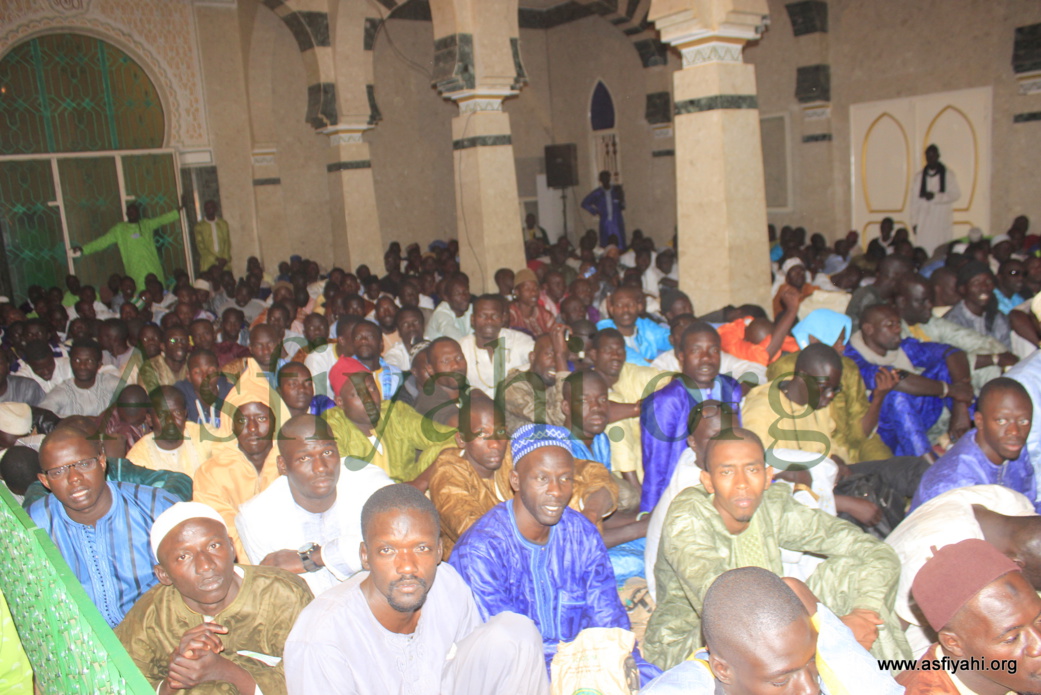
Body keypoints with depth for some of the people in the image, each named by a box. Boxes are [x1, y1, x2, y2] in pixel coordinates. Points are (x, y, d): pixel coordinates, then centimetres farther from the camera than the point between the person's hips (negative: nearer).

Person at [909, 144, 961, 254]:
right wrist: (914, 222, 2)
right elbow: (914, 201, 8)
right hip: (924, 221, 1)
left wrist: (935, 196, -15)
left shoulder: (948, 175, 7)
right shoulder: (919, 177, 10)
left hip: (942, 220, -1)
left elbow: (956, 194, -1)